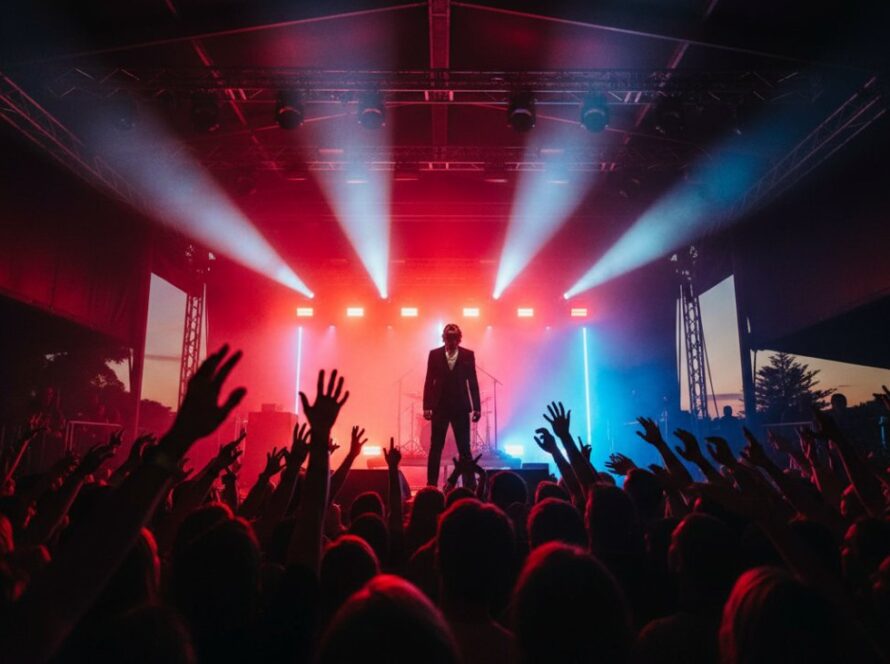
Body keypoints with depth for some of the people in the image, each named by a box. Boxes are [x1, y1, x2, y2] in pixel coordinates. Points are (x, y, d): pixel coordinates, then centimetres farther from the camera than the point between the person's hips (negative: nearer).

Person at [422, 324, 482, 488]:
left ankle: (470, 484, 12)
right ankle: (431, 484, 12)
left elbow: (473, 382, 2)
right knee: (436, 448, 5)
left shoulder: (468, 355, 2)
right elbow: (429, 382, 1)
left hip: (461, 407, 0)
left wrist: (476, 407, -2)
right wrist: (427, 406, -6)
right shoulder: (434, 354, 2)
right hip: (440, 406, 0)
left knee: (464, 448, 4)